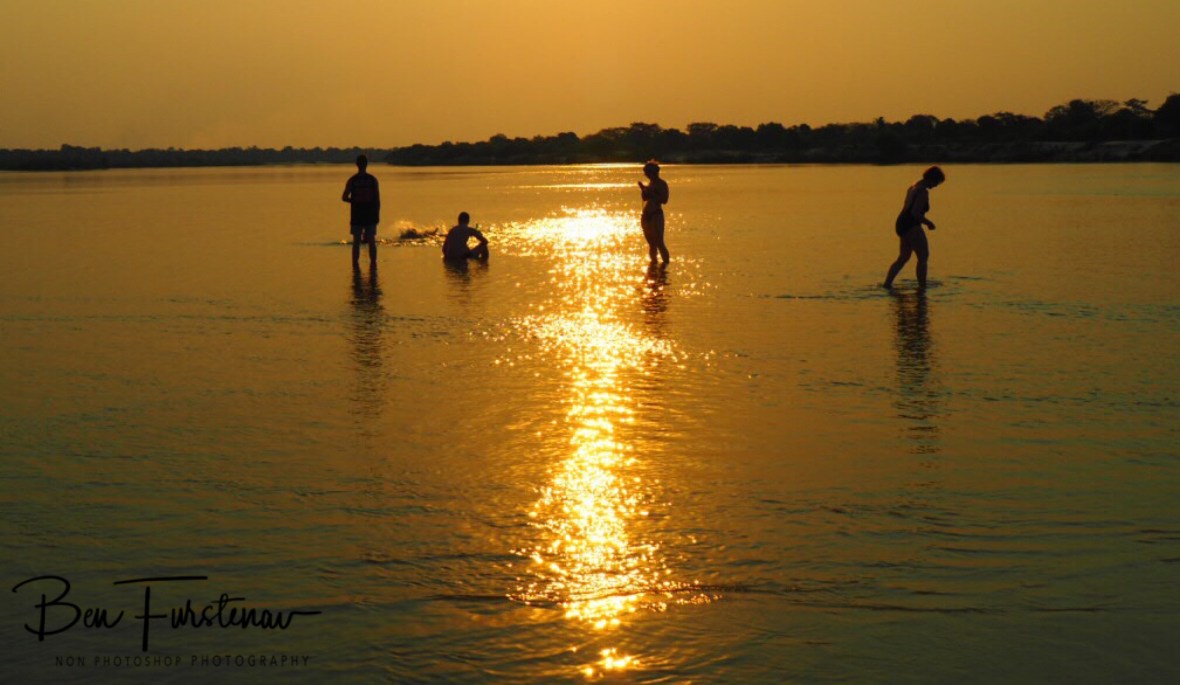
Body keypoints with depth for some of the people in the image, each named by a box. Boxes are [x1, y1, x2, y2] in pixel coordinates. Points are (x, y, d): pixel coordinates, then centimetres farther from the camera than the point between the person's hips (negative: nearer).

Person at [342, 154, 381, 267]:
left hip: (357, 216, 0)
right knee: (371, 241, 5)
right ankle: (373, 263, 6)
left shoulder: (352, 180, -3)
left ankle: (355, 264, 1)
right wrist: (377, 215, 5)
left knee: (356, 241, 3)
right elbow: (377, 199, -2)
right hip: (371, 215, 0)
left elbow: (344, 197, -4)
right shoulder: (373, 179, -2)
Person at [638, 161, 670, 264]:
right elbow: (645, 198, 23)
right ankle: (654, 262, 20)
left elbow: (664, 200, -18)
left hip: (656, 215, -9)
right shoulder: (650, 184, 16)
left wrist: (651, 193, -19)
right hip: (646, 215, 9)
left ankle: (666, 263, -10)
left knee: (659, 243, -13)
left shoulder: (661, 184, -8)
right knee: (651, 243, 12)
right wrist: (643, 189, 5)